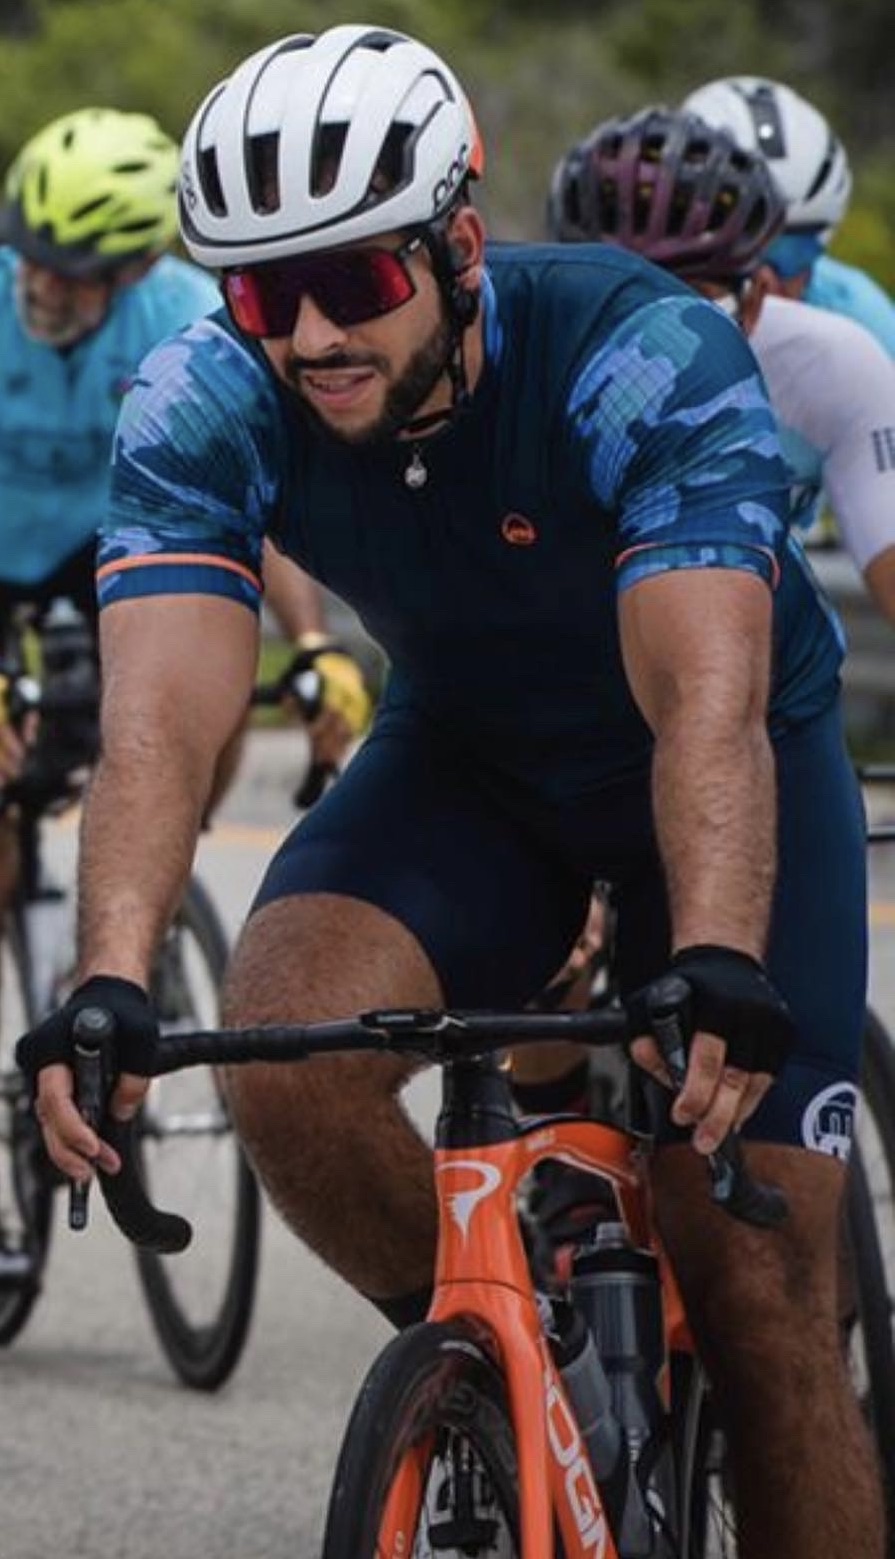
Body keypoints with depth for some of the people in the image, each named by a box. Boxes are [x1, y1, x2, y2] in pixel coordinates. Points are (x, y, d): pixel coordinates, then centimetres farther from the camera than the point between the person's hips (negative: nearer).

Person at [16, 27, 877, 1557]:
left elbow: (708, 700, -44)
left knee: (759, 1298, -11)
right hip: (469, 755, 3)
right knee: (282, 1052, -27)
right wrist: (110, 987, -51)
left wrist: (720, 970, -60)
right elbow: (160, 716, -33)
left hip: (724, 765, -3)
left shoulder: (649, 360, -33)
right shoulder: (201, 410, -23)